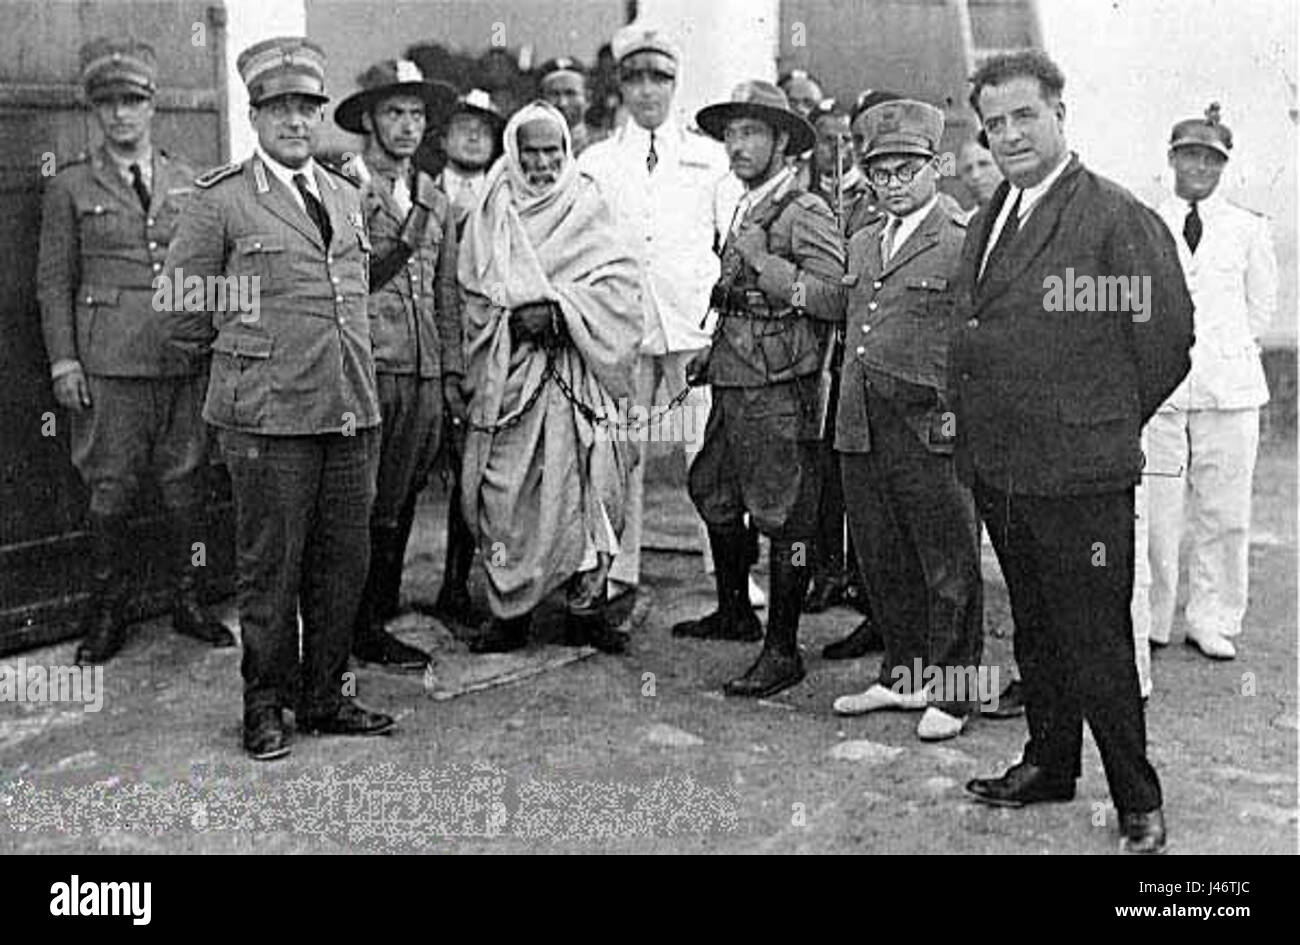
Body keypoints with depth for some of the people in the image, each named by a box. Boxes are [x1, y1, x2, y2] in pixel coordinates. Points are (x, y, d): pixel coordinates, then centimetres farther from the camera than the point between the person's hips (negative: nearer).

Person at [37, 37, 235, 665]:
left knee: (185, 484, 7)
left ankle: (187, 601, 19)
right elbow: (54, 282, 4)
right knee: (110, 490, 1)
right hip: (107, 364, -2)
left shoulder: (186, 183, 13)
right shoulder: (70, 187, 5)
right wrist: (63, 361, -4)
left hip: (185, 361, 2)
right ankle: (106, 610, 14)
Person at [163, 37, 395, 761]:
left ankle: (326, 696, 23)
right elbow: (181, 306, 5)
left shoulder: (348, 197, 15)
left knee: (346, 560, 9)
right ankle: (267, 706, 16)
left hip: (353, 409, 5)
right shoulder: (222, 200, -1)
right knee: (270, 566, 2)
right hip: (268, 413, -5)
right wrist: (243, 349, 11)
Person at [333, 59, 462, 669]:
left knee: (400, 505, 11)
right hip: (367, 368, -6)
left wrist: (452, 374, 16)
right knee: (367, 508, -3)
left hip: (425, 375, 6)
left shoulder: (434, 200, 17)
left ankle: (378, 621, 21)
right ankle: (363, 632, 7)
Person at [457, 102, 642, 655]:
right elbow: (474, 292, 7)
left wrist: (558, 309, -14)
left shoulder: (587, 210, 7)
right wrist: (515, 316, -10)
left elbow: (617, 284, -3)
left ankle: (586, 607, 8)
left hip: (576, 369, -1)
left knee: (582, 486, -3)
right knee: (505, 490, -1)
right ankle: (509, 611, 9)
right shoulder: (492, 215, 10)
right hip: (507, 372, 1)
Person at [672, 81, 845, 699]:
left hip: (782, 391, -9)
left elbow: (835, 299, -22)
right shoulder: (744, 211, 17)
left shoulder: (806, 213, -11)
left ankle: (782, 649, 5)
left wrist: (763, 261, -23)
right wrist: (712, 354, 16)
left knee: (783, 518, -3)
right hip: (733, 386, 10)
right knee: (713, 495, 20)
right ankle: (734, 612, 37)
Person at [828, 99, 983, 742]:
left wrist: (962, 412, -14)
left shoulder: (963, 247, -5)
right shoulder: (860, 245, 17)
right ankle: (902, 675, 30)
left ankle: (951, 692, 14)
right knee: (883, 564, 15)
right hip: (861, 431, 7)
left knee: (949, 569, 3)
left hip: (931, 431, -7)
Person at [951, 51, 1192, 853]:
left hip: (1079, 476, -7)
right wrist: (975, 426, 11)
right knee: (1035, 630, 19)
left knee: (1096, 643, 0)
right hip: (998, 470, 7)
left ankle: (1138, 802, 15)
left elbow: (1168, 336, -9)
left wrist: (1107, 425, 0)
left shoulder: (1118, 218, -11)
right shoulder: (986, 224, 13)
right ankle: (1050, 765, 34)